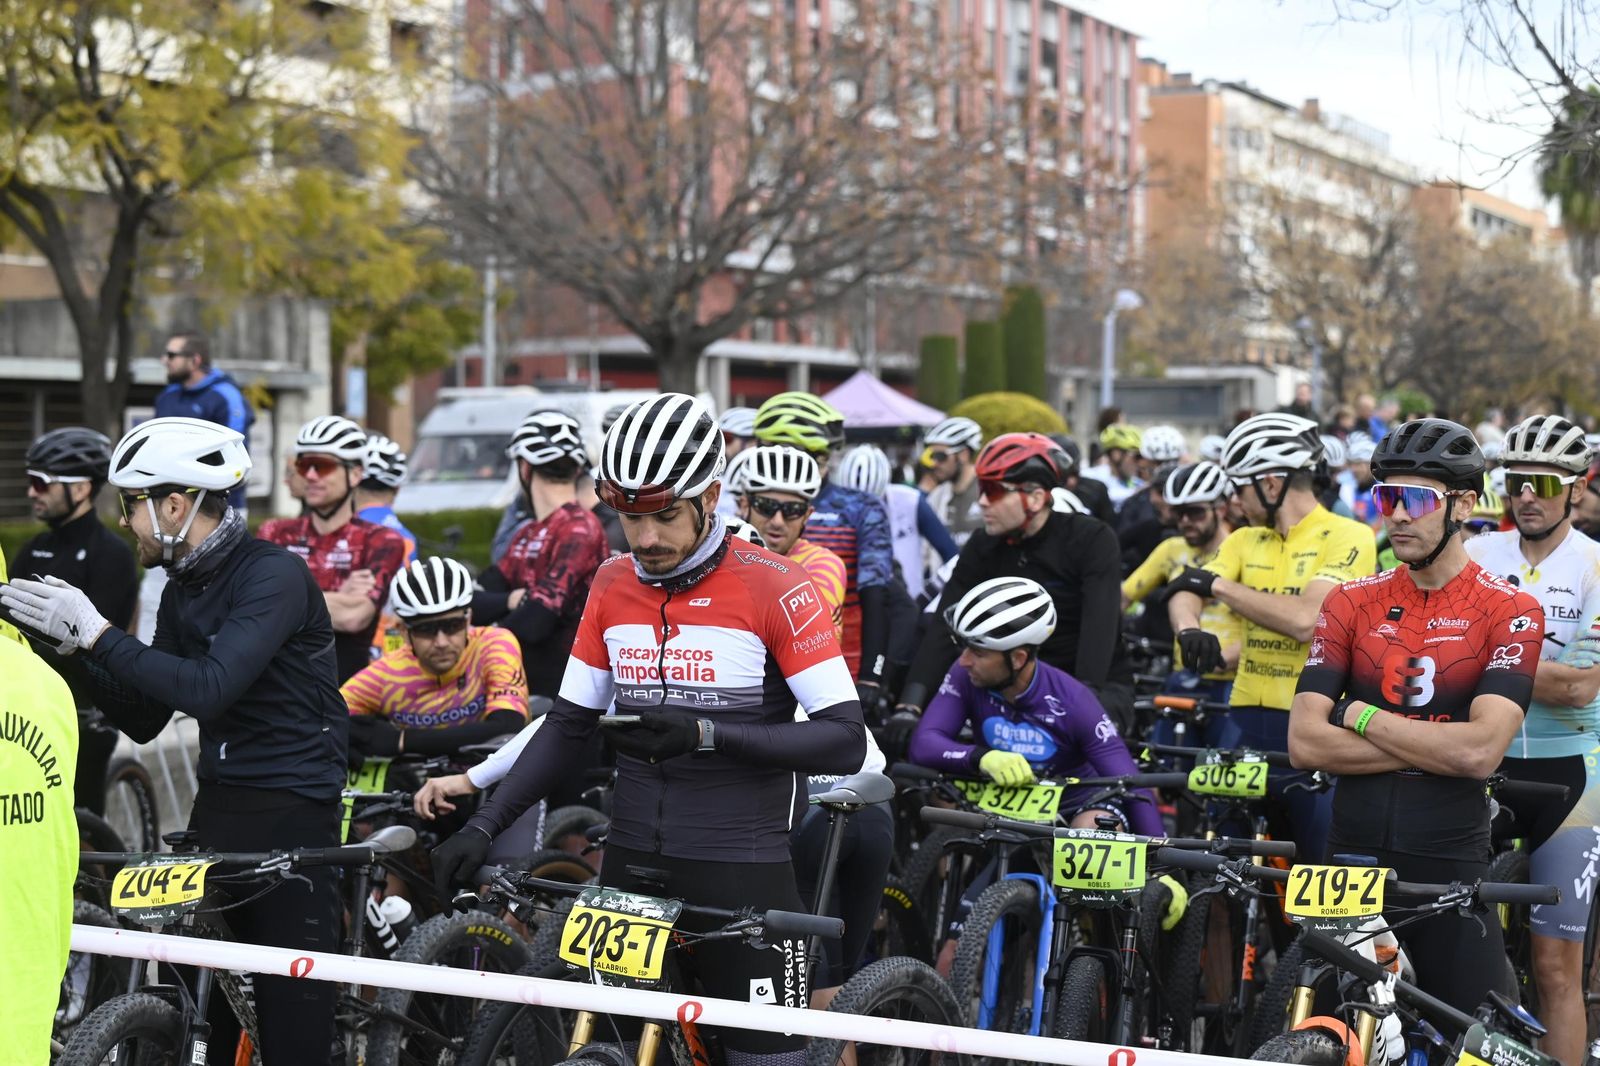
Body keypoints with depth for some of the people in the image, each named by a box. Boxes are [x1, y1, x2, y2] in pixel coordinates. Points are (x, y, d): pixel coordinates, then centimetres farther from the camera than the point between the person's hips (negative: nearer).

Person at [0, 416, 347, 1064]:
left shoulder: (273, 574, -15)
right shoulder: (182, 591, 11)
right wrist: (77, 649, 0)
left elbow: (209, 688, -27)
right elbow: (143, 722, 14)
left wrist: (95, 633, -22)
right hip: (218, 809, 8)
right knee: (203, 1002, 7)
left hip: (291, 814, -8)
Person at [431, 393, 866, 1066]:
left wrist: (707, 733, -24)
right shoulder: (612, 588, 6)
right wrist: (483, 827, 0)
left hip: (740, 872, -4)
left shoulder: (774, 589, -10)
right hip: (631, 867, 5)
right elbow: (567, 726, 12)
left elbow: (845, 741, -14)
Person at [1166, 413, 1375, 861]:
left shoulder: (1348, 538, -6)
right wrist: (1190, 629, -22)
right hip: (1248, 719, 5)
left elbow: (1306, 619, -18)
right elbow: (1183, 593, 2)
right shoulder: (1245, 541, 14)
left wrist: (1218, 585, -10)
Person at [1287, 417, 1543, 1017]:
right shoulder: (1351, 602, 5)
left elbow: (1479, 751, -17)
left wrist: (1363, 717, -9)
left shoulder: (1511, 611, -4)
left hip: (1452, 865, -3)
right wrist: (1435, 749, -10)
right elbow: (1305, 743, -5)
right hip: (1353, 857, 3)